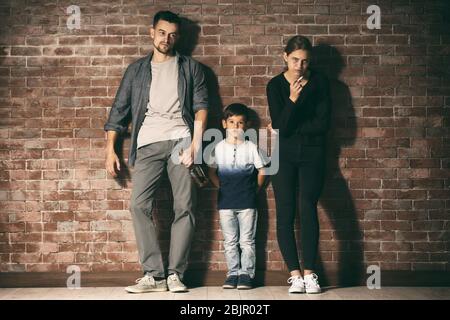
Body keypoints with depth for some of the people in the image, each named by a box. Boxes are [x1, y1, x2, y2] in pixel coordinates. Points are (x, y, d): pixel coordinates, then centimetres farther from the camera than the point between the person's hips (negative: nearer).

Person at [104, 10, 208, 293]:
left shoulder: (190, 68, 15)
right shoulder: (136, 70, 19)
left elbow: (201, 106, 5)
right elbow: (119, 110, 17)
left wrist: (195, 144, -9)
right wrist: (110, 149, 8)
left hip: (180, 140, -1)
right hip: (148, 143, 2)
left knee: (185, 207, -8)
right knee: (140, 205, -11)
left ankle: (176, 274, -3)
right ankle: (153, 274, -7)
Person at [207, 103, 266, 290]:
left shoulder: (251, 147, 0)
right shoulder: (218, 148, 4)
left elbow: (261, 171, 6)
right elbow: (211, 171, 11)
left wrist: (255, 190, 6)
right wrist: (222, 188, 4)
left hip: (247, 202, -1)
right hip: (225, 202, 2)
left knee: (247, 241, 2)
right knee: (230, 241, 6)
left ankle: (246, 274, 8)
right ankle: (233, 273, 13)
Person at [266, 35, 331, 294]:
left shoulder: (319, 82, 1)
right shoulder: (276, 85, 0)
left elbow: (323, 124, -7)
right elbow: (282, 128, -10)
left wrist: (290, 128, -8)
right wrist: (292, 100, -24)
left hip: (312, 154, 0)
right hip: (284, 155, 1)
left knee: (308, 205, -19)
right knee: (285, 213, -7)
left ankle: (309, 273, -16)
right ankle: (295, 274, -2)